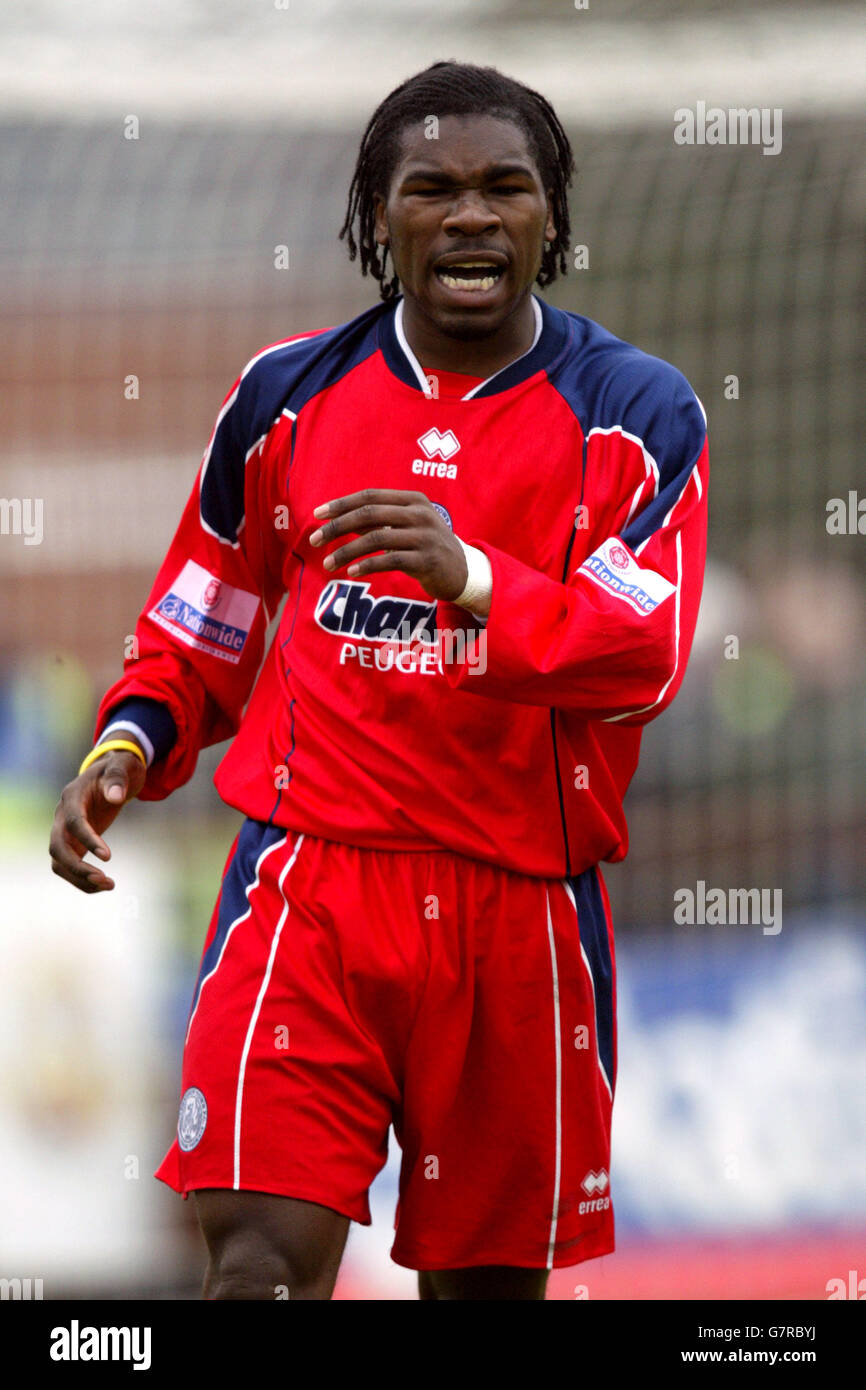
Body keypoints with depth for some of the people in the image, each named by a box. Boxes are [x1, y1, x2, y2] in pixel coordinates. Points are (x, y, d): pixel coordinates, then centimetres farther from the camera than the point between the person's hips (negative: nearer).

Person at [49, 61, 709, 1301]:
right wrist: (127, 748, -1)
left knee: (491, 1272, 9)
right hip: (311, 874, 0)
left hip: (522, 906, 0)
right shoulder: (290, 394, 8)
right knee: (263, 1254, -16)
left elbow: (645, 652, -14)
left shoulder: (637, 416, 1)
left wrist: (472, 579, -30)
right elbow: (202, 629, 19)